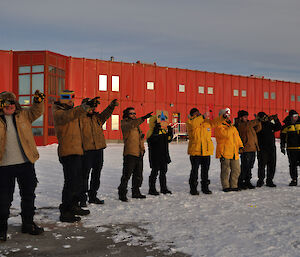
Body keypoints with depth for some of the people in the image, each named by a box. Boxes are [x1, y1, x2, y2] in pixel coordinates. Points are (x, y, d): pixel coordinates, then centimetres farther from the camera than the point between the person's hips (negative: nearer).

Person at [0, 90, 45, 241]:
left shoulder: (23, 115, 7)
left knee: (28, 195, 14)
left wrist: (38, 102, -21)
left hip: (26, 163, 3)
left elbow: (36, 112, 1)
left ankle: (28, 223, 31)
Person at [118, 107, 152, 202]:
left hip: (139, 154, 8)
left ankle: (136, 192, 26)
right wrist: (143, 118, -40)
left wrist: (142, 148, 15)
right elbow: (131, 125, -29)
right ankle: (122, 194, 3)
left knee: (138, 175, 14)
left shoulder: (137, 125, 20)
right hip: (129, 153, -8)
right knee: (126, 175, -6)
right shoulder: (124, 124, -5)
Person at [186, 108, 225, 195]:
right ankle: (193, 188, 9)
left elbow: (215, 122, 13)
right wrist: (203, 117, -26)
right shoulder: (190, 122, -2)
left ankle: (205, 187, 22)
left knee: (205, 170, 11)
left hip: (207, 151, 4)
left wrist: (223, 117, -4)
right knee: (195, 170, 0)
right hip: (195, 151, -4)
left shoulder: (207, 122, 14)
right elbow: (193, 124, -23)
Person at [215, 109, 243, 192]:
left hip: (234, 153, 8)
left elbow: (237, 136, 21)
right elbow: (225, 134, -25)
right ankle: (225, 186, 8)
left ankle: (233, 185, 18)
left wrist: (240, 145, 9)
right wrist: (231, 127, -18)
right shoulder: (219, 126, -7)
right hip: (225, 153, -8)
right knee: (225, 170, -2)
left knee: (236, 170, 8)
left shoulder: (232, 126, 19)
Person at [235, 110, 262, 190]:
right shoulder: (240, 125, -7)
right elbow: (248, 125, -25)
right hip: (245, 150, -8)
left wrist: (258, 122, 1)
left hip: (252, 149, 8)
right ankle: (240, 182, 3)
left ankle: (247, 182, 21)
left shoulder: (249, 124, 19)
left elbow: (258, 129, 17)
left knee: (250, 167, 13)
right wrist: (257, 120, -21)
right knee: (244, 167, -7)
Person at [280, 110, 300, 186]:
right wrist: (282, 147, 4)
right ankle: (294, 180, 13)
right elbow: (282, 137, 8)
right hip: (291, 149, 0)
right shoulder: (286, 126, 4)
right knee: (293, 165, 4)